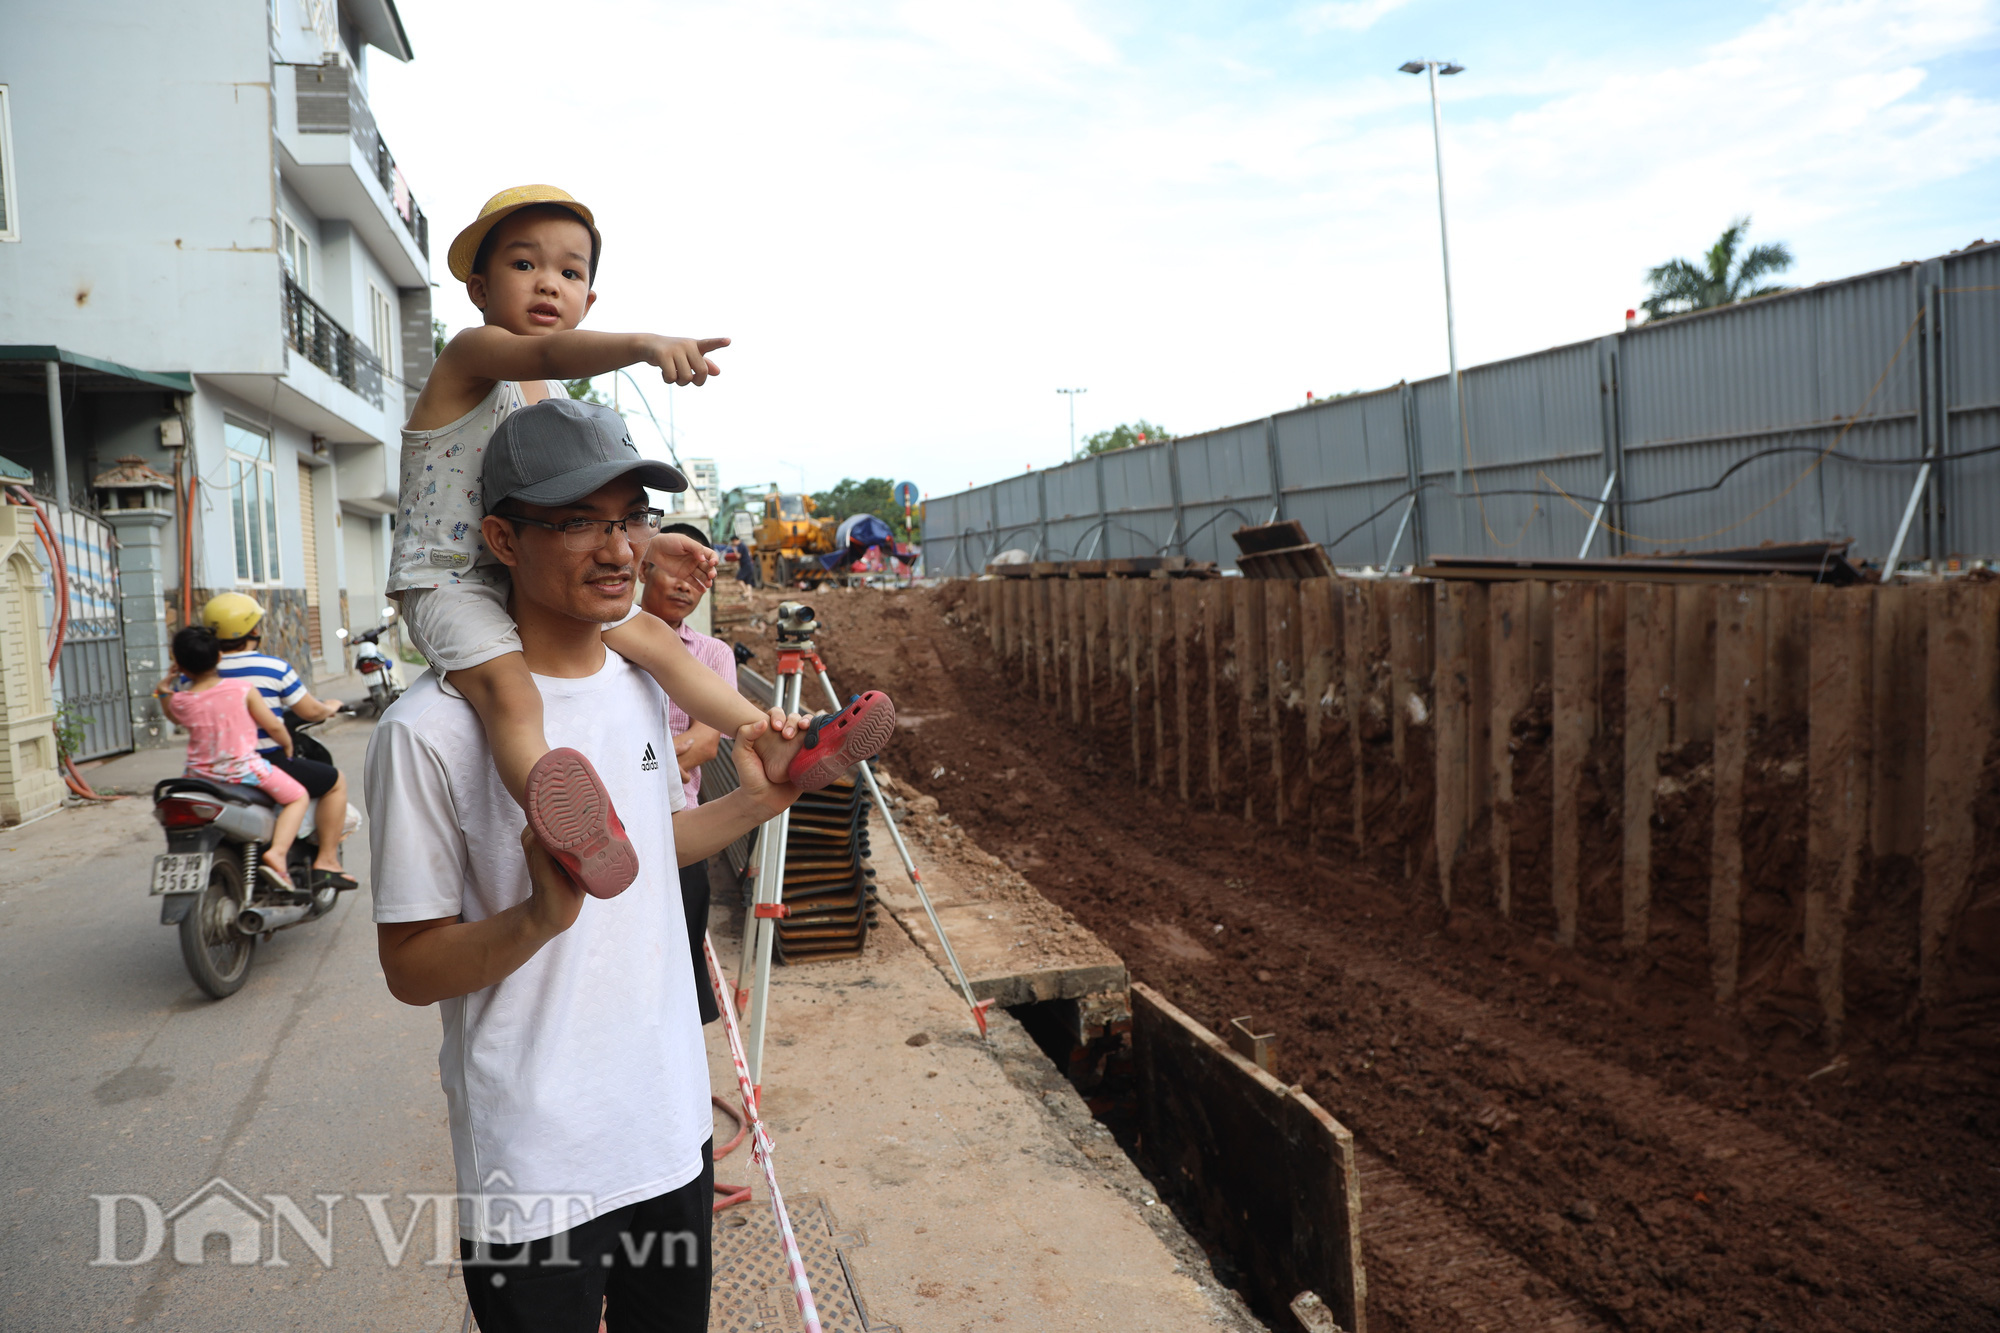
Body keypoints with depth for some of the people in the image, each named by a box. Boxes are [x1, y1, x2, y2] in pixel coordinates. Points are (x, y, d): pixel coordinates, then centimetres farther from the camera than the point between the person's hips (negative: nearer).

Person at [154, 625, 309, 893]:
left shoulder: (178, 701, -4)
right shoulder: (242, 689, -11)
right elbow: (273, 726, -4)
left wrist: (162, 690, 23)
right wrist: (288, 746, 14)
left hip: (201, 776, 4)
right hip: (245, 769, -4)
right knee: (298, 796, 11)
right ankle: (277, 852, -11)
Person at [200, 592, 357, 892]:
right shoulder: (274, 668, -12)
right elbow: (310, 712, -7)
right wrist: (331, 708, 15)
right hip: (271, 764, -6)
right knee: (335, 780, 14)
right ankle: (326, 862, 6)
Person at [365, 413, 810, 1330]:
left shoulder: (643, 686, 3)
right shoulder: (429, 730, -20)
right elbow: (410, 969, -15)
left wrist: (754, 803, 5)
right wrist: (542, 915, -32)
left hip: (674, 1130, 7)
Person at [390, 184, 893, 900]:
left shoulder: (563, 408, 13)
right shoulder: (471, 354, -12)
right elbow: (551, 356, -36)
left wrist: (649, 544, 7)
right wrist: (642, 344, -55)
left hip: (531, 578, 8)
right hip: (449, 581, -8)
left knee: (652, 635, 2)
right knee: (508, 687, -34)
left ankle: (781, 746, 4)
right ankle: (558, 822, -61)